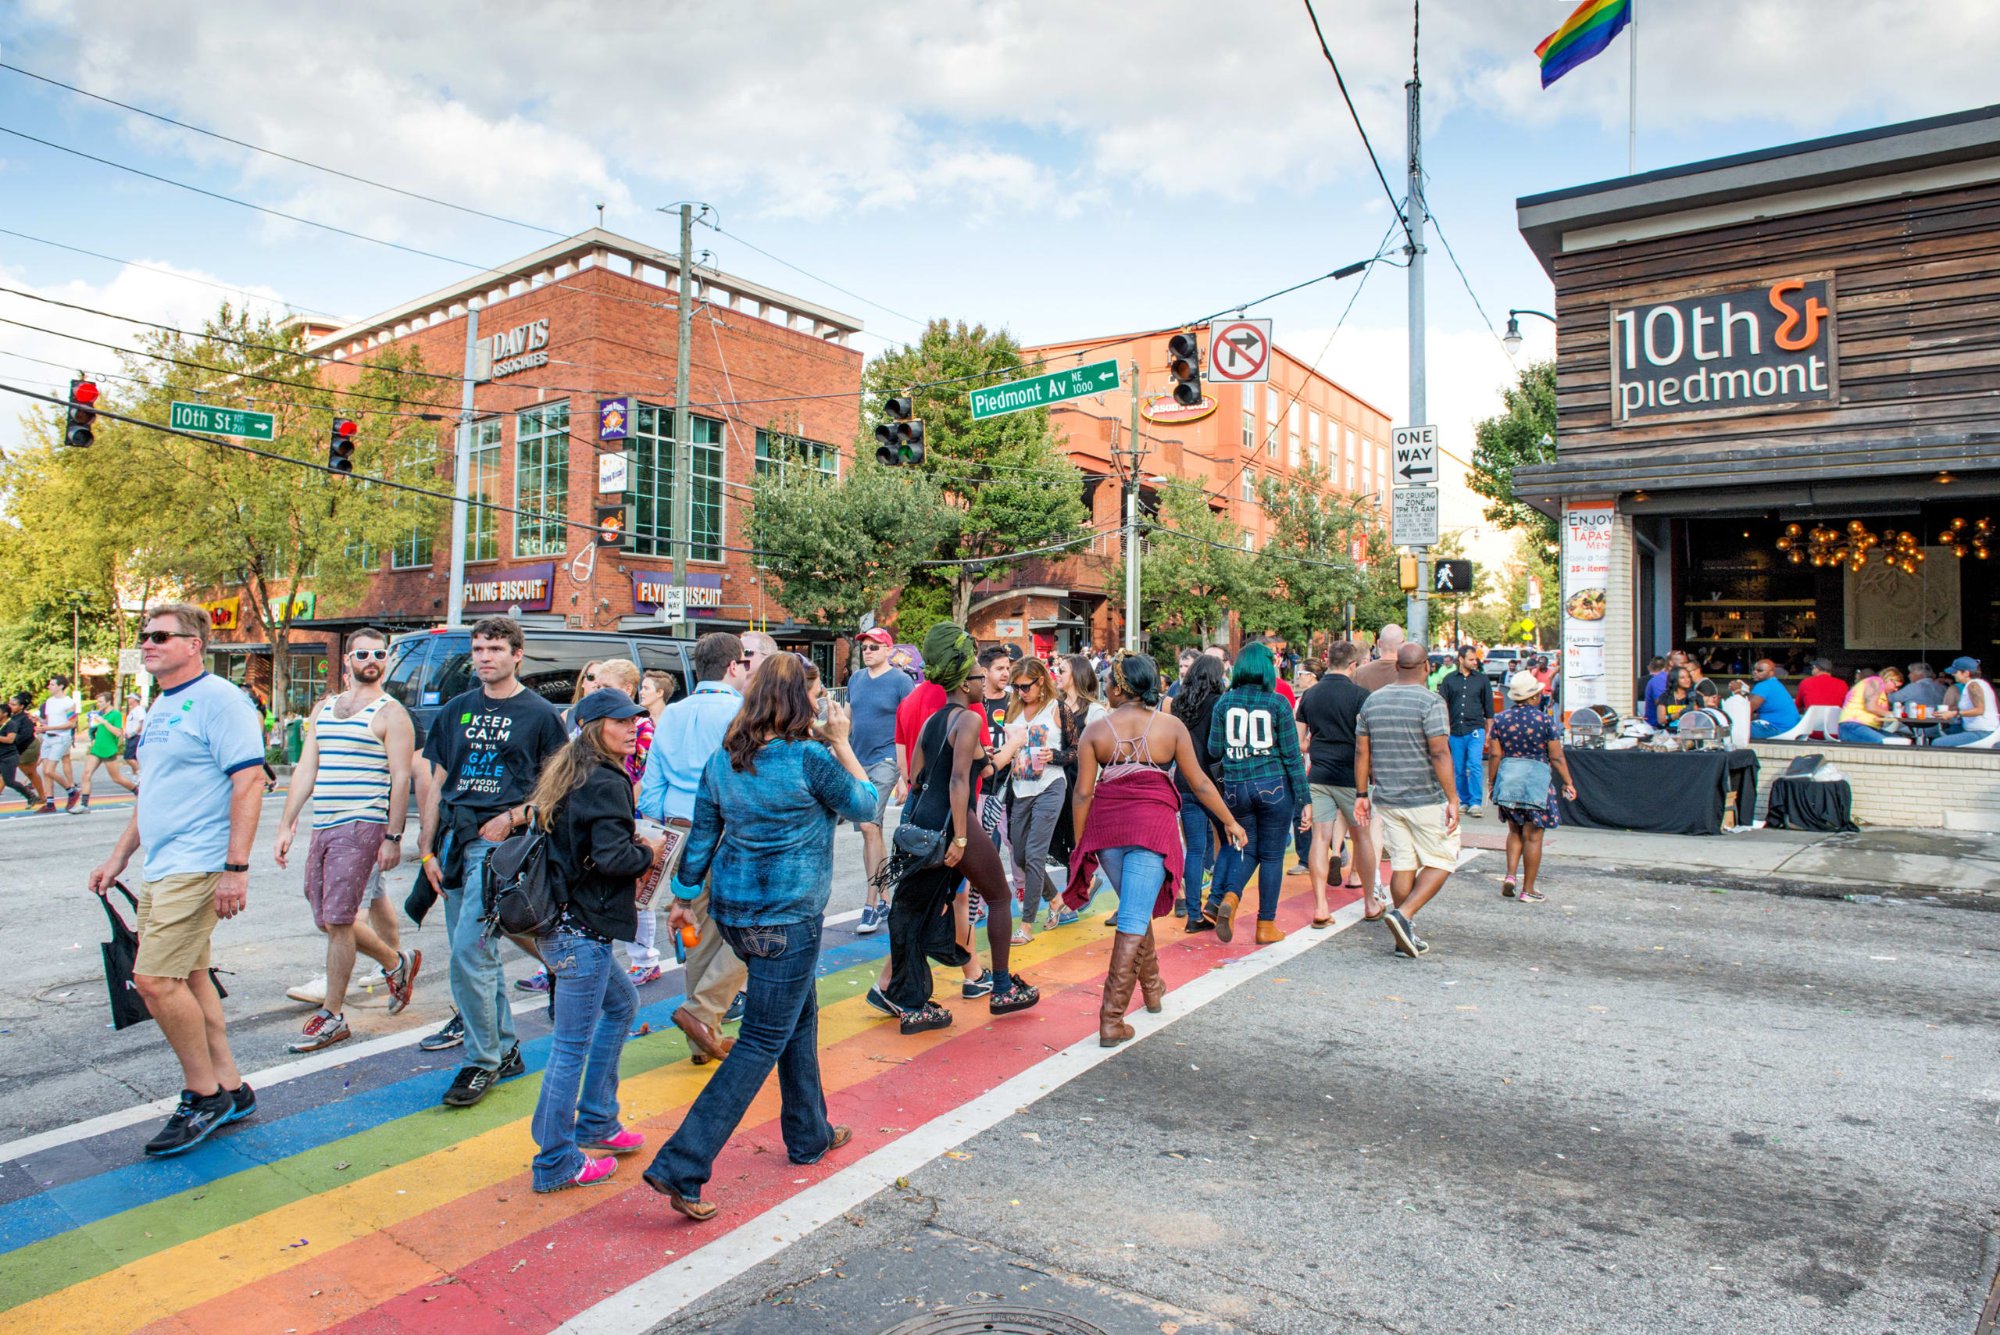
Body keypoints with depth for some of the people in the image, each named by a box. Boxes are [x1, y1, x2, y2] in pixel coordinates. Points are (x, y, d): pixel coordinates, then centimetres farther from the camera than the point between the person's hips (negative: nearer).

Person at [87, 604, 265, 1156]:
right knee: (189, 978, 12)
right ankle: (229, 1089, 22)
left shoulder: (218, 699, -13)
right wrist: (119, 856, 22)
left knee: (155, 979, -11)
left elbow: (249, 782, -19)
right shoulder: (162, 707, 17)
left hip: (198, 867, -10)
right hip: (161, 868, 10)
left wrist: (236, 868, -23)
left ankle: (204, 1096, 5)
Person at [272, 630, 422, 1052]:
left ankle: (332, 1016, 6)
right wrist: (286, 825, 9)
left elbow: (401, 778, -10)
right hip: (322, 827, 7)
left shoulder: (391, 714, -5)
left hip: (361, 827, -7)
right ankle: (396, 963, 33)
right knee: (329, 920, 12)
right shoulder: (324, 709, 16)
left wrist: (393, 838, -15)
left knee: (337, 922, -6)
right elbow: (305, 770, 15)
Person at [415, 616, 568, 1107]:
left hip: (500, 841, -6)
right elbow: (438, 782, 15)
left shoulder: (540, 714, -1)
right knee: (478, 955, 12)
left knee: (469, 951, -13)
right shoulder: (456, 710, 14)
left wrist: (513, 816, -13)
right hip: (454, 839, 6)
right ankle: (505, 1050, 25)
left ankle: (482, 1061, 1)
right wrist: (428, 849, 9)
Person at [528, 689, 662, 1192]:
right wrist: (648, 854, -6)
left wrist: (631, 843, 7)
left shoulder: (566, 773, 13)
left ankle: (595, 1123, 33)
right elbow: (612, 857, -25)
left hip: (556, 920, 11)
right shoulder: (607, 783, -16)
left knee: (621, 1003, 25)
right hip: (581, 930, -11)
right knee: (572, 1046, 0)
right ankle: (556, 1165, 13)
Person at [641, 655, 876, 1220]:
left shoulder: (723, 759, 2)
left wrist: (684, 895, 19)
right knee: (763, 1042, 1)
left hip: (734, 909, 8)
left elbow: (702, 834, 8)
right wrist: (840, 743, 3)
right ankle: (681, 1166, 0)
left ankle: (809, 1134, 37)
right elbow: (864, 804, -2)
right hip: (788, 917, -8)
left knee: (801, 1014, 24)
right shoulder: (810, 757, -17)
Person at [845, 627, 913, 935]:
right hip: (858, 763, 6)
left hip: (885, 762, -6)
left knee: (869, 825, -15)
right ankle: (885, 896, 24)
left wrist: (905, 775, -13)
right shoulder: (856, 679, 10)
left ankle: (872, 903, -9)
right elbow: (846, 719, 19)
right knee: (873, 829, 12)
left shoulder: (901, 681, -7)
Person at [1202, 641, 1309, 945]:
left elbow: (1214, 749, 2)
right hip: (1273, 785, -3)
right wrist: (1304, 799, 0)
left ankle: (1228, 897, -7)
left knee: (1247, 849, 18)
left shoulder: (1225, 701, 1)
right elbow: (1292, 755, -5)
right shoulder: (1278, 703, -6)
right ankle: (1266, 925, 14)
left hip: (1235, 787, 3)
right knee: (1272, 855, 8)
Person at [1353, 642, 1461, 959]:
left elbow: (1361, 751, 8)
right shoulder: (1430, 702, -11)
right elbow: (1439, 753, -18)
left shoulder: (1372, 701, 6)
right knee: (1441, 861, 7)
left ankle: (1406, 937, 14)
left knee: (1402, 864, 11)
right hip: (1426, 799, -5)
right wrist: (1452, 799, -15)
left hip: (1387, 799, 5)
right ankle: (1404, 915, -9)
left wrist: (1362, 794, 13)